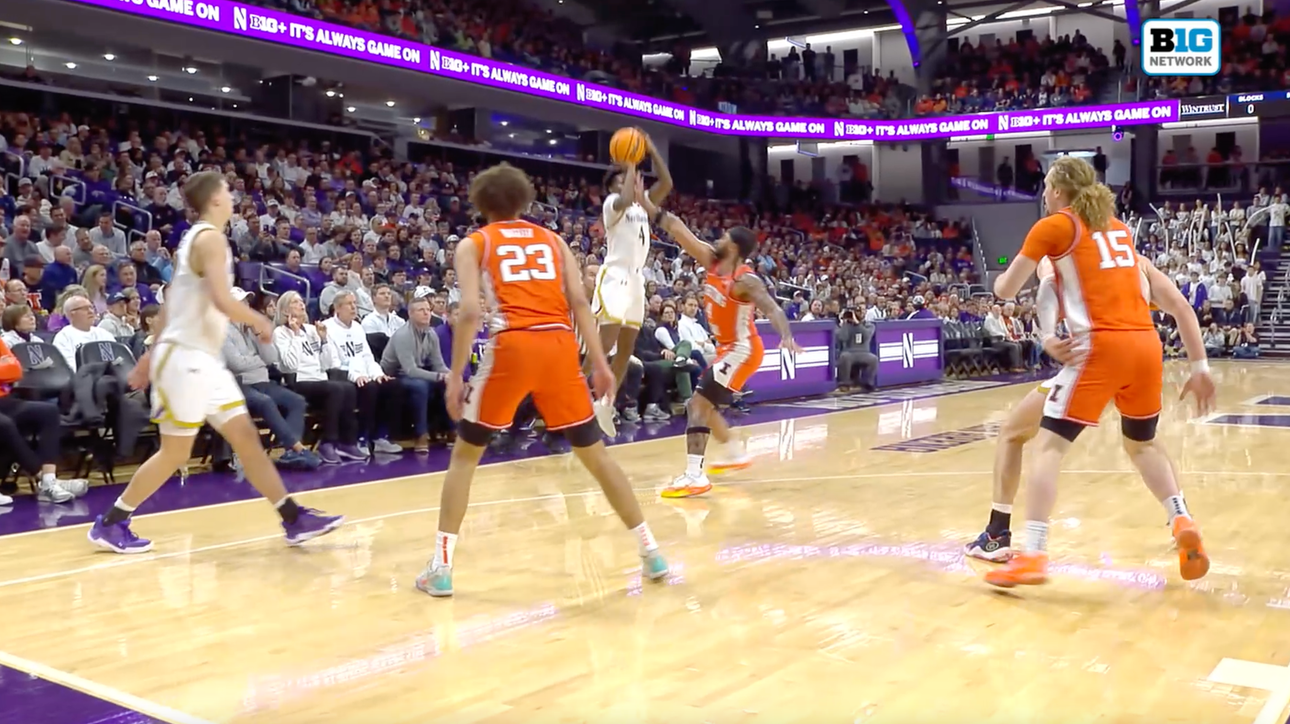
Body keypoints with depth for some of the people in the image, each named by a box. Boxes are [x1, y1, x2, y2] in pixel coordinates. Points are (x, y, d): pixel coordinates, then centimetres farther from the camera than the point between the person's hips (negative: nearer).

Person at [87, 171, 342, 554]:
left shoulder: (196, 238, 16)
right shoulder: (210, 237, -13)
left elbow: (175, 303, 21)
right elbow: (223, 302, -26)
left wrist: (150, 355, 25)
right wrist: (260, 321, -8)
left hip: (202, 358, 10)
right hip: (185, 357, -10)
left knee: (246, 436, 7)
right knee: (175, 452, -1)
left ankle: (294, 520, 9)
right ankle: (109, 524, 12)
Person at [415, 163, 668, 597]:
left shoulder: (473, 244, 14)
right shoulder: (553, 240, 21)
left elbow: (470, 312, -1)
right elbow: (579, 302, 8)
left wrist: (455, 377, 1)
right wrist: (600, 363, 8)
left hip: (513, 346, -2)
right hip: (560, 346, 2)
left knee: (465, 454, 13)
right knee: (594, 452, 15)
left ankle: (441, 567, 9)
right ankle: (651, 552, 18)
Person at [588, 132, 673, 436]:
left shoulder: (643, 203, 16)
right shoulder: (611, 203, -5)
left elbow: (667, 184, 5)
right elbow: (625, 200, -29)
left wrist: (652, 151, -1)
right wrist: (631, 166, -17)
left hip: (636, 279, 8)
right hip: (614, 278, -8)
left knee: (626, 349, 8)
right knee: (605, 342, -17)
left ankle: (606, 404, 16)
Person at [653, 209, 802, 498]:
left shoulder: (745, 280, -23)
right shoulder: (711, 261, -1)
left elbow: (772, 309, -32)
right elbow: (679, 230, -3)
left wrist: (786, 337, -50)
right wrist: (651, 208, -9)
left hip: (742, 350, -9)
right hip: (727, 348, 9)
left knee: (698, 404, -18)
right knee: (703, 404, 19)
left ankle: (694, 476, -22)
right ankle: (736, 454, 36)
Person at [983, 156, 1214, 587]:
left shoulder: (1055, 226, 4)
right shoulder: (1117, 227, 22)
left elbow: (1005, 290, 4)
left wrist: (1004, 277, 28)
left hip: (1102, 346, -6)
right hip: (1146, 344, 6)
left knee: (1049, 445, -2)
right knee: (1142, 443, 27)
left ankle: (1032, 557, -10)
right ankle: (1183, 522, 11)